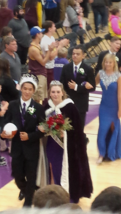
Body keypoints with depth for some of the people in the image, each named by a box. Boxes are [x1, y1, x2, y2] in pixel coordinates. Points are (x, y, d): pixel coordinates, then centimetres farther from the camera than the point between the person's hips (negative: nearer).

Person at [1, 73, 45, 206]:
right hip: (17, 147, 2)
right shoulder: (12, 105, -2)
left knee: (30, 176, 9)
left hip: (32, 148, -2)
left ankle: (28, 201, 32)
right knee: (17, 175, 12)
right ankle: (23, 190, 47)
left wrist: (29, 136, -22)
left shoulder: (38, 108, -7)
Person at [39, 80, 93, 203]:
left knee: (68, 171, 1)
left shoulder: (70, 107, -15)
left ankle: (70, 197, 18)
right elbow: (42, 124, 10)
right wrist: (41, 128, -12)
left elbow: (76, 128, -13)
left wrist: (65, 132, -28)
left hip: (67, 145, -5)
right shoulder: (47, 107, 0)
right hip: (52, 145, 5)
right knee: (56, 171, 14)